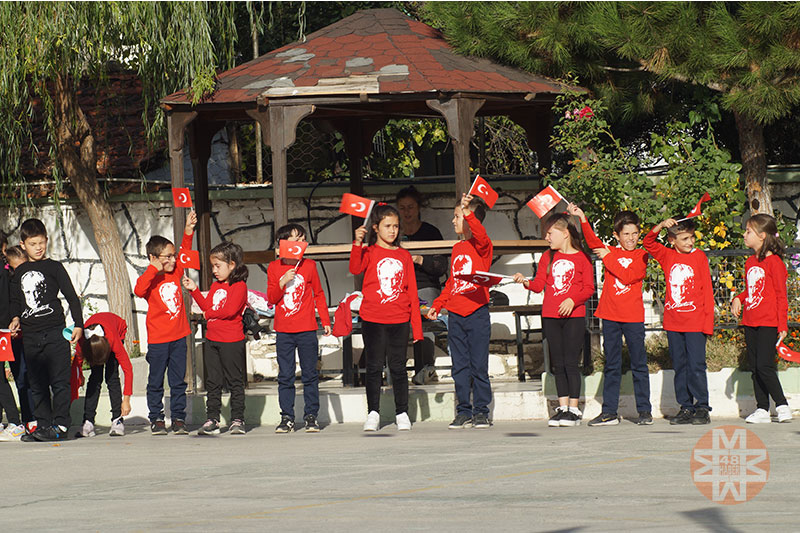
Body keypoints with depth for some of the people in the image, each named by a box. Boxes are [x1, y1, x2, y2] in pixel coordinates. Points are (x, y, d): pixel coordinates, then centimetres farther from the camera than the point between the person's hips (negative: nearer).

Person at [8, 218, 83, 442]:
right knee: (37, 385, 6)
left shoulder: (54, 267, 2)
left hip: (55, 333, -5)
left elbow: (72, 297, 2)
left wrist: (78, 325, -5)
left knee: (59, 380, -7)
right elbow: (16, 300, 22)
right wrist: (16, 318, 2)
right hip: (30, 336, 5)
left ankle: (60, 424, -7)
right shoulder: (20, 272, 14)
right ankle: (43, 424, 11)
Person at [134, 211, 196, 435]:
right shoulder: (150, 278, -9)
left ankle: (179, 418, 14)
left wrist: (188, 230, 3)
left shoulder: (175, 273, 7)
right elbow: (139, 290, -30)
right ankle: (156, 419, 12)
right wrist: (154, 269, -30)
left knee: (178, 381, 8)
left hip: (178, 337, 5)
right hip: (158, 339, -5)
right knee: (156, 382, 4)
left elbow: (185, 250, 15)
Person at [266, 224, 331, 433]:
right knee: (285, 376, 3)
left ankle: (311, 416, 10)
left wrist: (325, 320, 6)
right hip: (283, 331, 0)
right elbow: (271, 298, 1)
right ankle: (287, 418, 8)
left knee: (309, 375, 3)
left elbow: (319, 294, 9)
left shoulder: (309, 266, 2)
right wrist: (283, 282, -15)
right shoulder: (274, 268, 3)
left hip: (307, 330, 0)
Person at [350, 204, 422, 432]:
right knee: (374, 367, 3)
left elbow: (412, 292, 9)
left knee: (398, 367, 4)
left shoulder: (404, 256, 9)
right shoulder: (369, 252, 2)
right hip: (372, 320, -1)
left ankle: (402, 413, 12)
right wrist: (357, 244, -33)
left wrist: (417, 327, 6)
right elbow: (355, 268, -19)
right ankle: (373, 413, 9)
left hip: (399, 321, 2)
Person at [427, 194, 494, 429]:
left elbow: (480, 236, -29)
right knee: (460, 367, 7)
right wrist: (437, 305, 16)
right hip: (455, 314, 6)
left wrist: (468, 212, -39)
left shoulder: (482, 246, -4)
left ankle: (481, 411, 5)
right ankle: (463, 412, 11)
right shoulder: (457, 249, 15)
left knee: (479, 365, -2)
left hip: (477, 313, -6)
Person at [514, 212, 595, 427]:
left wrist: (572, 300, -18)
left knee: (571, 362, -6)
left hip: (573, 315, -5)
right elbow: (539, 284, 9)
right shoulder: (547, 257, 12)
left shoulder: (581, 258, -2)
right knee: (558, 363, 6)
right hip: (550, 316, 5)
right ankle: (562, 407, 11)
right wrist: (526, 282, -10)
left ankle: (574, 409, -3)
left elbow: (589, 288, -4)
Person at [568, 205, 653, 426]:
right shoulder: (610, 251, 10)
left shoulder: (641, 256, 1)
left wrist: (608, 258, -10)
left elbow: (628, 276, -14)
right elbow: (592, 241, -6)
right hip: (610, 315, 3)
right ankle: (609, 412, 8)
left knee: (639, 364, 1)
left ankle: (644, 410, 7)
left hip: (633, 316, -3)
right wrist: (582, 219, -19)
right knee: (612, 365, 6)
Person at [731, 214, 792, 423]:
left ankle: (782, 405, -1)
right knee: (755, 367, 7)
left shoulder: (774, 262, -10)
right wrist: (738, 299, 3)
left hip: (768, 323, -8)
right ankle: (762, 409, 11)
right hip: (750, 323, 8)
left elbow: (781, 296, -9)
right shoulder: (750, 262, 13)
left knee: (764, 366, -12)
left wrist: (782, 325, -11)